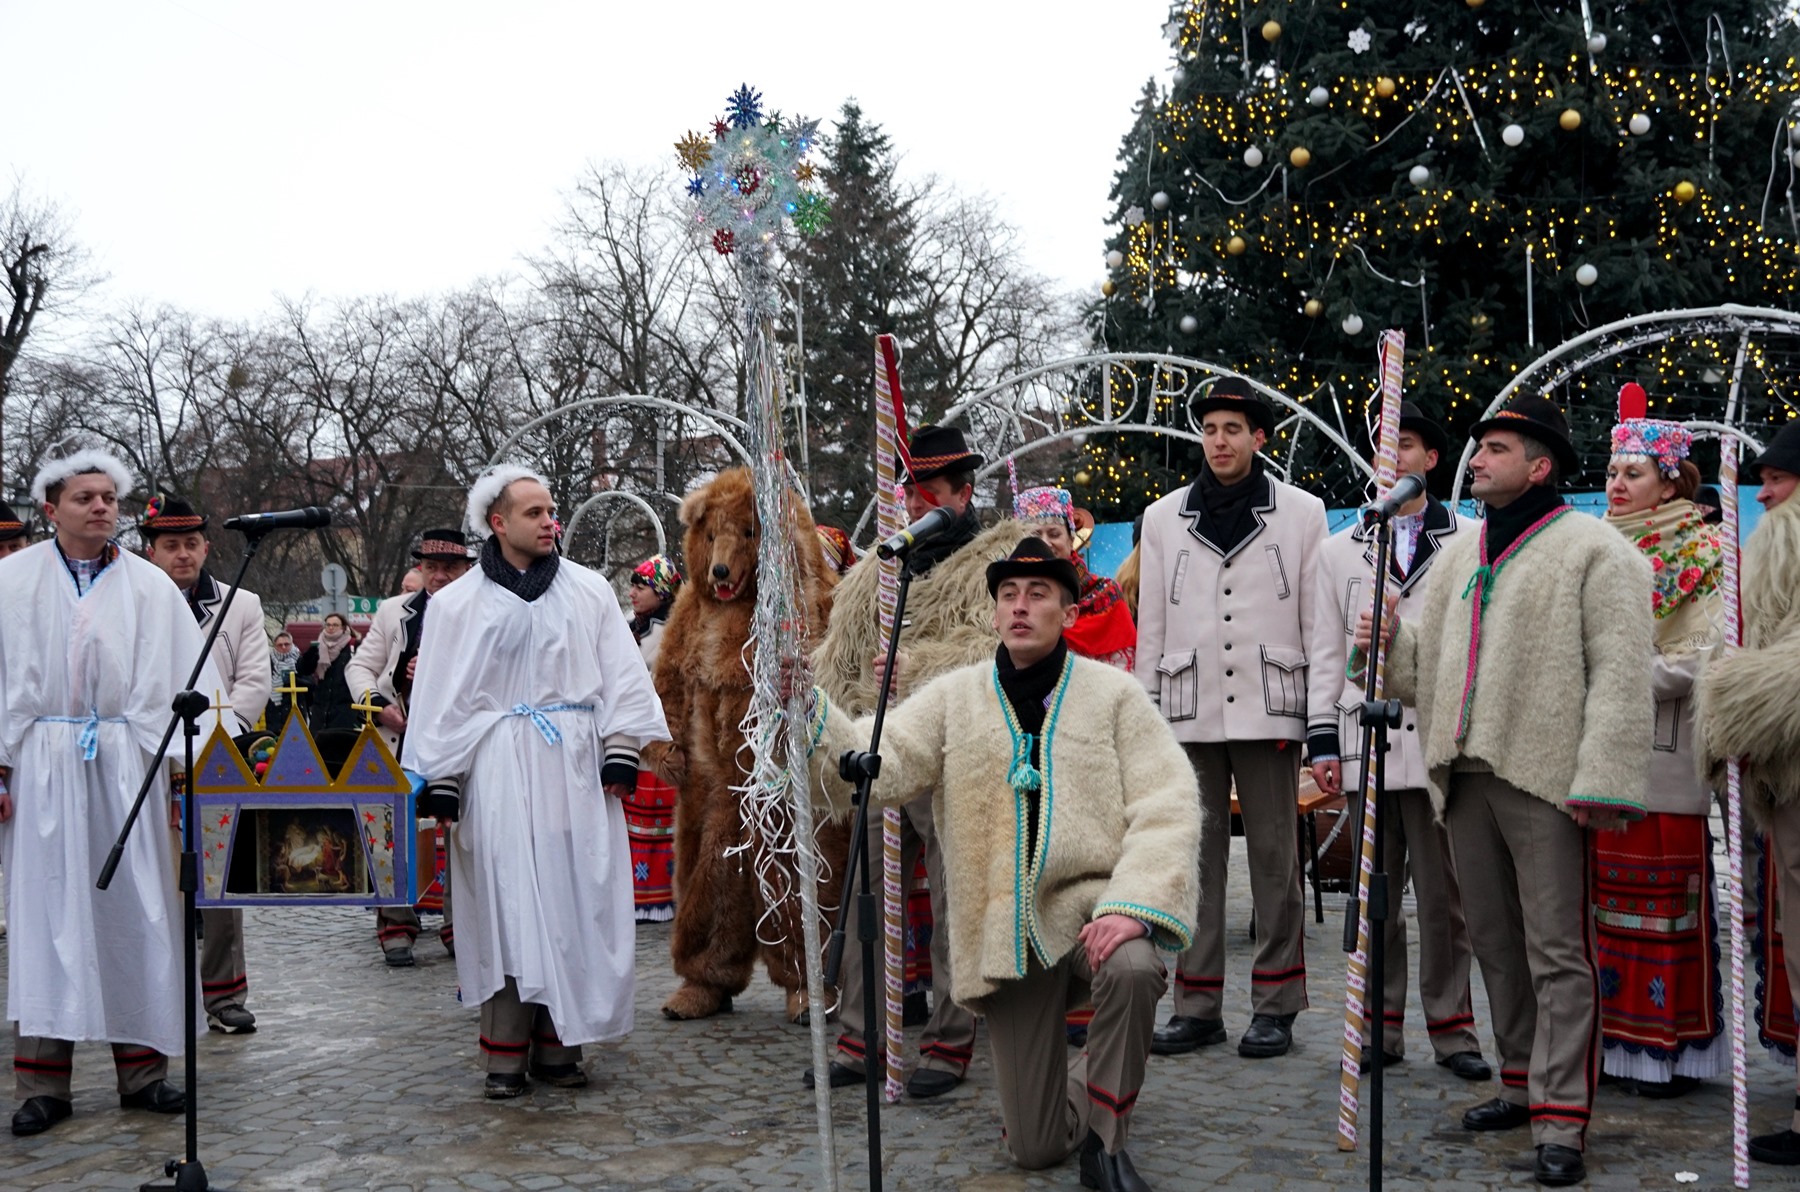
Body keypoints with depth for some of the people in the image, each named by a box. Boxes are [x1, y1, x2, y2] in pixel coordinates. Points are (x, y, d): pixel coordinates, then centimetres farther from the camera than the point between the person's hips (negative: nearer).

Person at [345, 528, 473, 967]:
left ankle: (459, 928, 17)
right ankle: (396, 929, 14)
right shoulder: (394, 611, 11)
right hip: (402, 739, 2)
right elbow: (359, 666, 13)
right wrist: (379, 705, -5)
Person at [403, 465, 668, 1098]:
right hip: (498, 772, -1)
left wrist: (621, 753, -3)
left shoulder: (588, 590, 9)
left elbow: (621, 675, 7)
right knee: (505, 905, -3)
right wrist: (440, 783, 0)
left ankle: (560, 1043, 9)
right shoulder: (458, 603, 7)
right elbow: (439, 699, 6)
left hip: (573, 769, 1)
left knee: (573, 901, 0)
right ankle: (506, 1052, 3)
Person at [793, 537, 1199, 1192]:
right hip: (1004, 930, 2)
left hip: (1087, 901, -1)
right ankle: (1084, 1081, 41)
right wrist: (808, 713, -27)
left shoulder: (1111, 692, 0)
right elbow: (875, 762, -8)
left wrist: (1132, 905, -22)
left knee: (1132, 969, -39)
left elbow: (1165, 807, -8)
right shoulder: (955, 698, 4)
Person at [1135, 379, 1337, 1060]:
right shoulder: (1164, 519, 11)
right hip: (1188, 712, 2)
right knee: (1195, 857, 4)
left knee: (1274, 857, 1)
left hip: (1269, 709, -2)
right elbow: (1151, 629, 12)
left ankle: (1275, 1006, 8)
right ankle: (1198, 1005, 11)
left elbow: (1321, 626, 1)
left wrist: (1324, 724, -5)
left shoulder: (1301, 513, 4)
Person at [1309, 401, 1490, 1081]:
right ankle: (1380, 1026, 14)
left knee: (1443, 893, 1)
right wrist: (1323, 743, 5)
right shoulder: (1339, 552, 14)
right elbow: (1327, 656, 12)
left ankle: (1451, 1025, 10)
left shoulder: (1471, 542, 7)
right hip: (1366, 740, 2)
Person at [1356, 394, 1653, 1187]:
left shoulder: (1593, 551, -4)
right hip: (1466, 775, 7)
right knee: (1493, 941, 14)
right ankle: (1523, 1082, 27)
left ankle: (1560, 1120, -3)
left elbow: (1620, 674, -11)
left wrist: (1601, 783, -19)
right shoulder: (1459, 557, 19)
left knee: (1556, 950, -5)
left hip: (1543, 778, -7)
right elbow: (1429, 666, 19)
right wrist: (1388, 643, -3)